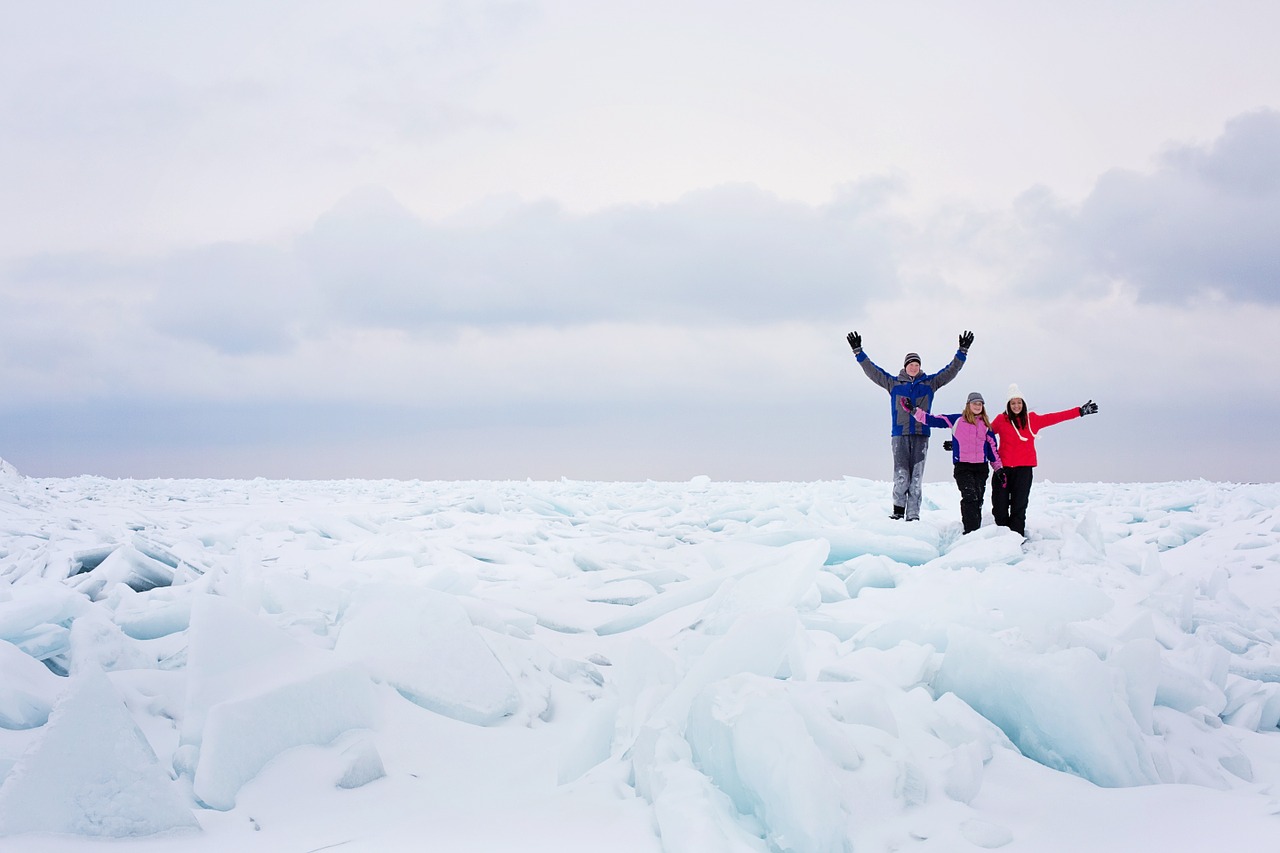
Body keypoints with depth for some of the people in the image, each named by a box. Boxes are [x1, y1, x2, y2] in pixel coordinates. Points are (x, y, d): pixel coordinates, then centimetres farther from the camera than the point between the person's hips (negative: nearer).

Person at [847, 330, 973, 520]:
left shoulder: (929, 383, 12)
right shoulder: (893, 383, 10)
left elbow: (951, 371, 12)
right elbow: (872, 371, 9)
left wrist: (962, 352, 4)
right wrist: (858, 352, 3)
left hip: (921, 436, 1)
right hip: (900, 435, -1)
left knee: (916, 478, 0)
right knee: (901, 476, -10)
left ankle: (913, 515, 2)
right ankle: (898, 510, 4)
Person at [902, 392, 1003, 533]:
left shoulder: (986, 425, 14)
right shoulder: (957, 420, 4)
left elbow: (992, 448, 18)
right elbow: (933, 420, 3)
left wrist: (998, 468, 14)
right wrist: (913, 411, -4)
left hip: (981, 468, 4)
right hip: (963, 467, -4)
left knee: (978, 501, 4)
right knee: (970, 498, -17)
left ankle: (975, 531, 10)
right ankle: (971, 532, -20)